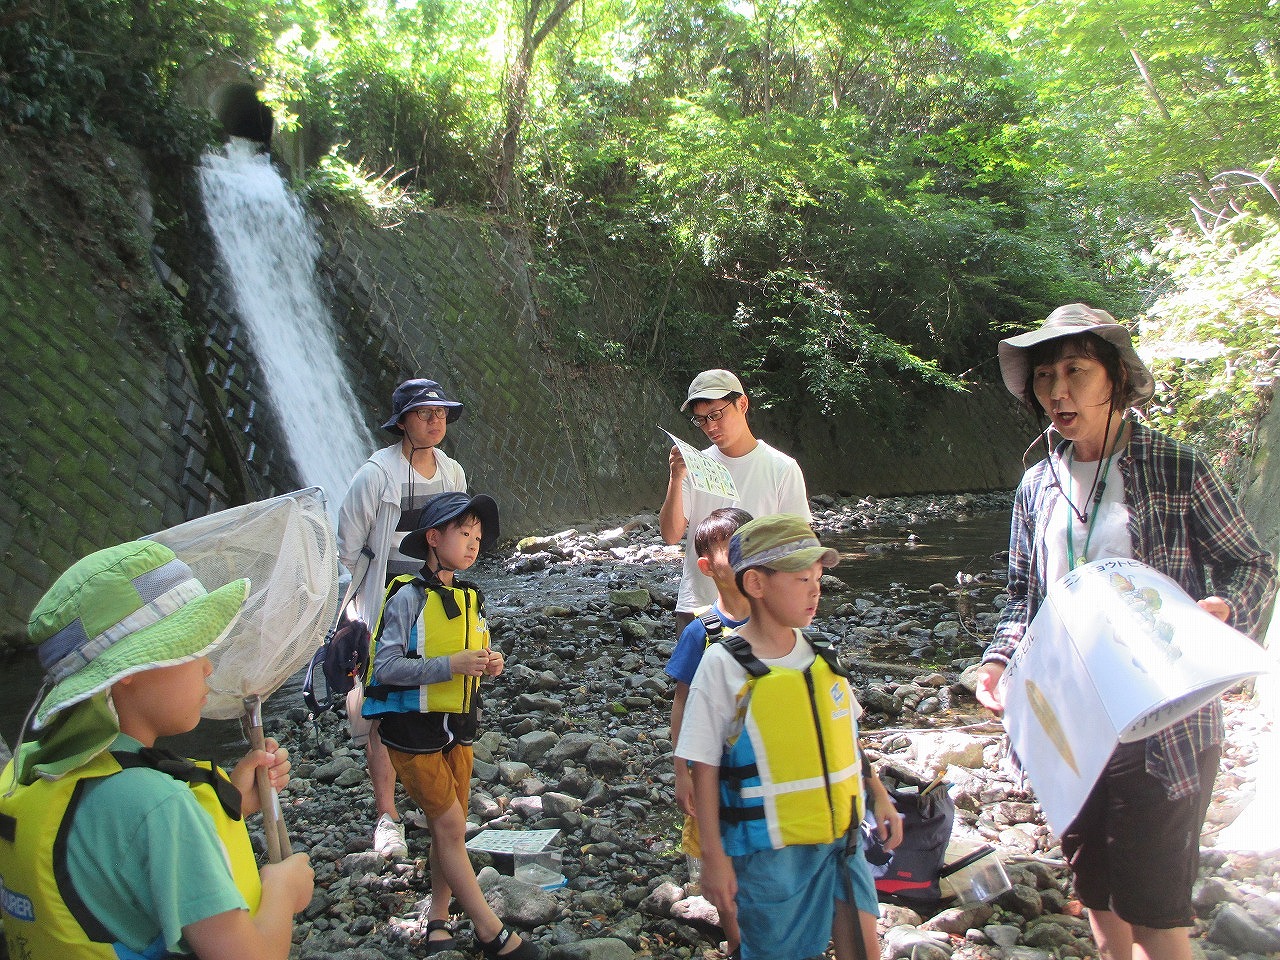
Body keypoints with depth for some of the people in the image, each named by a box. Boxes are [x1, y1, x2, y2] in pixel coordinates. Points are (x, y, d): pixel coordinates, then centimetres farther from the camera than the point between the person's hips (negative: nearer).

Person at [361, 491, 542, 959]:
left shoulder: (470, 598, 8)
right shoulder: (408, 596, -14)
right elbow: (386, 667, -21)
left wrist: (489, 663, -4)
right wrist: (452, 665, -27)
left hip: (457, 725, 7)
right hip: (413, 727, -7)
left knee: (449, 827, 12)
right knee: (450, 825, -3)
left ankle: (438, 917, 27)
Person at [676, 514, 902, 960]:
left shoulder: (820, 655, 1)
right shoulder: (723, 665, -14)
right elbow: (705, 767, -12)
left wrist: (879, 795, 16)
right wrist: (713, 856, -11)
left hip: (842, 835, 5)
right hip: (769, 850, -4)